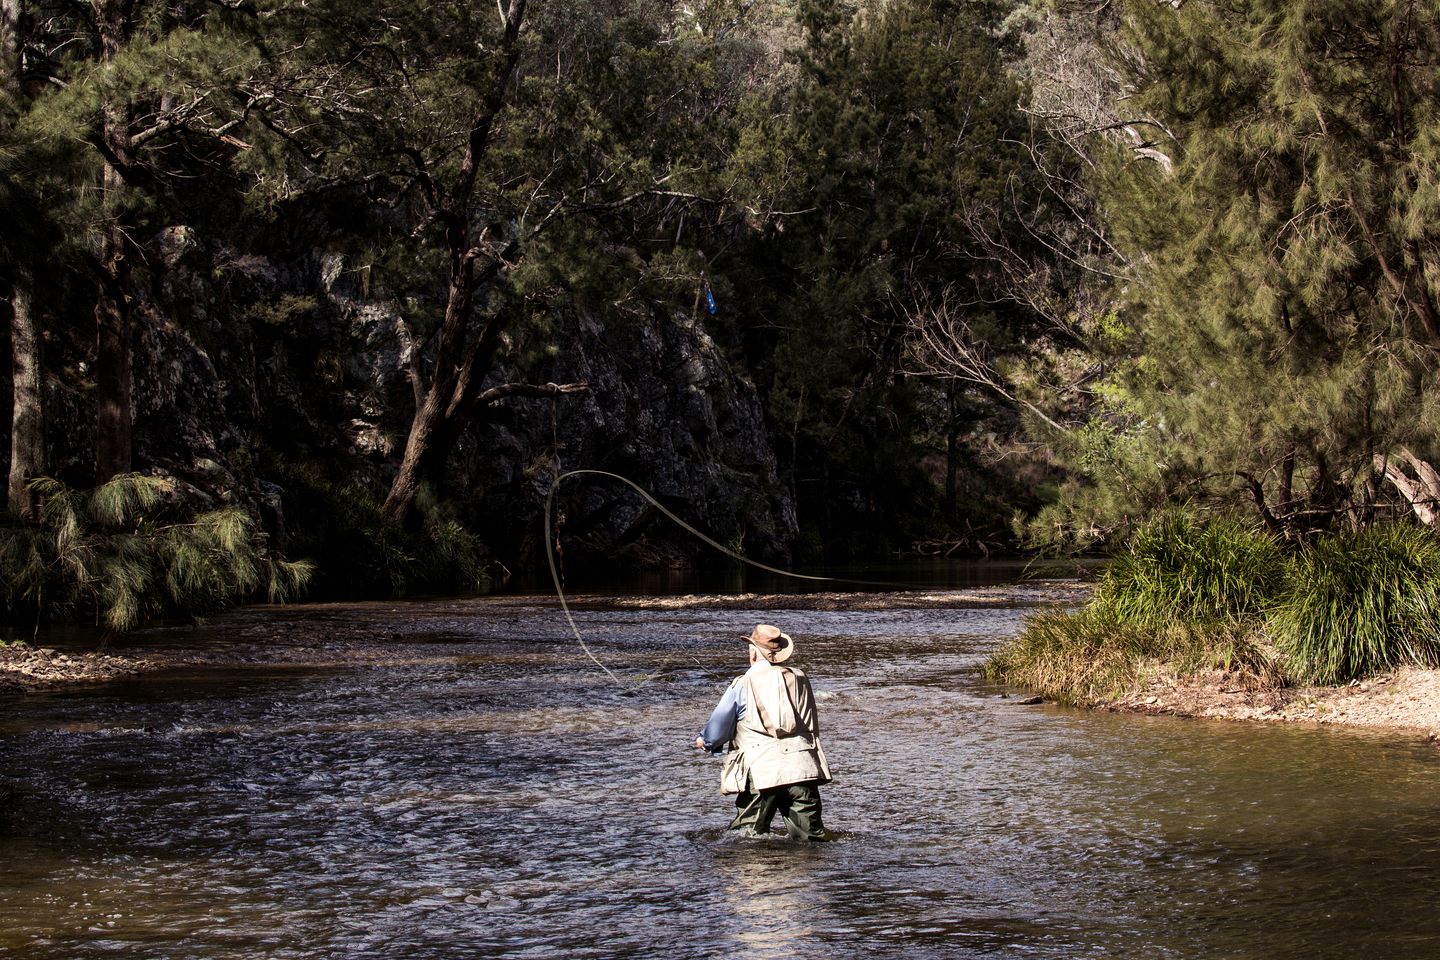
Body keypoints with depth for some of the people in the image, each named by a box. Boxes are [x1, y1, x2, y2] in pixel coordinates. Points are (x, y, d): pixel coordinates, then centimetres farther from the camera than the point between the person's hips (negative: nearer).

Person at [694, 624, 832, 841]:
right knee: (811, 837, 4)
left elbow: (719, 725, 7)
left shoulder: (742, 686, 0)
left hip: (761, 773, -3)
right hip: (803, 767, 3)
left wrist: (705, 741, 29)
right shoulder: (800, 679, 13)